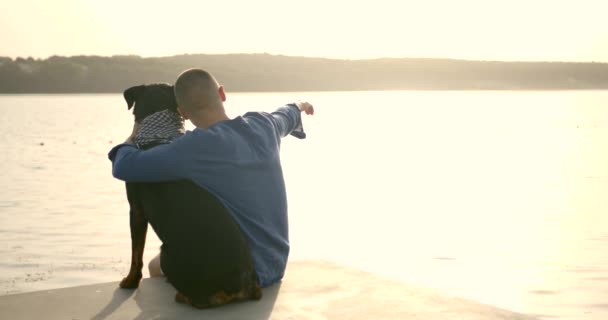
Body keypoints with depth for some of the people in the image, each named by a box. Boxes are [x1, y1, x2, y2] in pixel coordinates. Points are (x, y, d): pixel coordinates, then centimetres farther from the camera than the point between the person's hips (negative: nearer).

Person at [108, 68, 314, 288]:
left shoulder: (199, 146, -24)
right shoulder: (261, 125, -3)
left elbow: (125, 167, -23)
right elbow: (284, 118, 22)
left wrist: (132, 139, 1)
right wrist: (298, 107, 48)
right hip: (274, 264, 7)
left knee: (159, 267, 17)